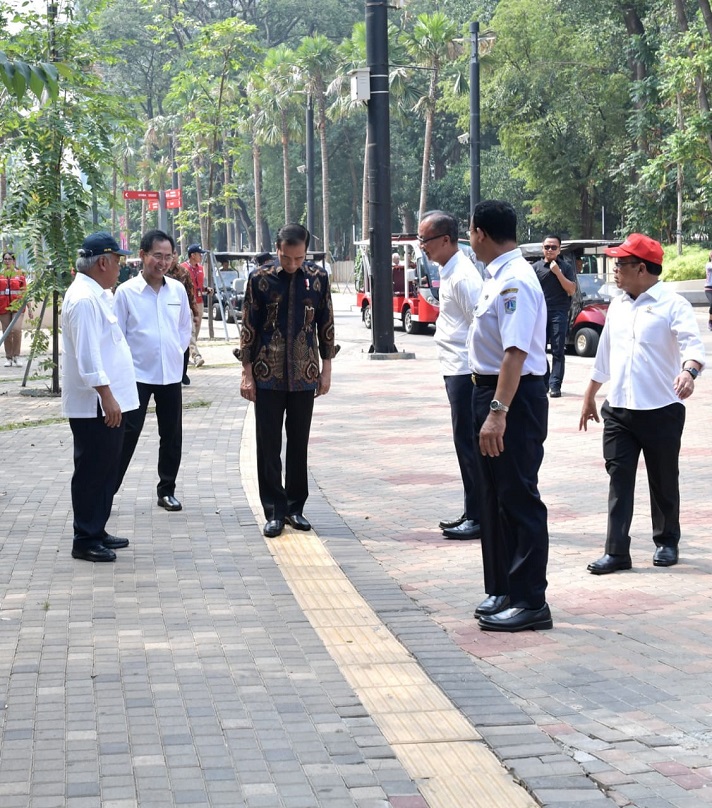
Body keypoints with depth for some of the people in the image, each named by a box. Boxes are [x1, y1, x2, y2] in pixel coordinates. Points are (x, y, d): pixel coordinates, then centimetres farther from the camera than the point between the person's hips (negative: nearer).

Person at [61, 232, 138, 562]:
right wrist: (107, 397, -25)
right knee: (92, 471, -3)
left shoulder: (98, 295, 15)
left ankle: (97, 531, 25)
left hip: (109, 401, 10)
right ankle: (85, 540, 4)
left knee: (105, 469, 16)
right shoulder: (84, 299, -19)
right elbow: (88, 356, -24)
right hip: (94, 405, -10)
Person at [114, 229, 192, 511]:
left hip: (171, 374, 4)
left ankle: (167, 490, 23)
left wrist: (177, 351, 7)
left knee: (172, 435, 10)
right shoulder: (126, 291, -8)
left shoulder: (178, 289, 3)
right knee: (127, 434, -5)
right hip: (137, 375, -4)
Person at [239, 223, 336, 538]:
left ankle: (295, 507, 18)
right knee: (269, 446, 1)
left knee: (299, 445, 8)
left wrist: (326, 369, 6)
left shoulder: (318, 278, 1)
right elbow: (248, 327, -1)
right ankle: (274, 511, 7)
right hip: (268, 376, -2)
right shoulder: (260, 278, -5)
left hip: (304, 376, 2)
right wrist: (247, 372, -4)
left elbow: (326, 325, 8)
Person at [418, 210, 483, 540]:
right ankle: (472, 513, 24)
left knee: (468, 444, -5)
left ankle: (478, 518, 2)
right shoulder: (449, 272, 13)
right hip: (456, 372, 10)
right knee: (465, 443, 15)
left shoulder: (462, 277, -18)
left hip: (465, 372, -10)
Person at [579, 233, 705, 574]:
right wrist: (589, 397, 25)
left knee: (663, 481, 8)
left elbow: (692, 344, -22)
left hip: (661, 411, -5)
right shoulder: (617, 306, 13)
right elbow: (604, 353, 22)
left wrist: (688, 371, -43)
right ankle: (616, 551, 0)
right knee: (619, 478, 0)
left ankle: (667, 542, 25)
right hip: (618, 409, 5)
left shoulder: (672, 305, -8)